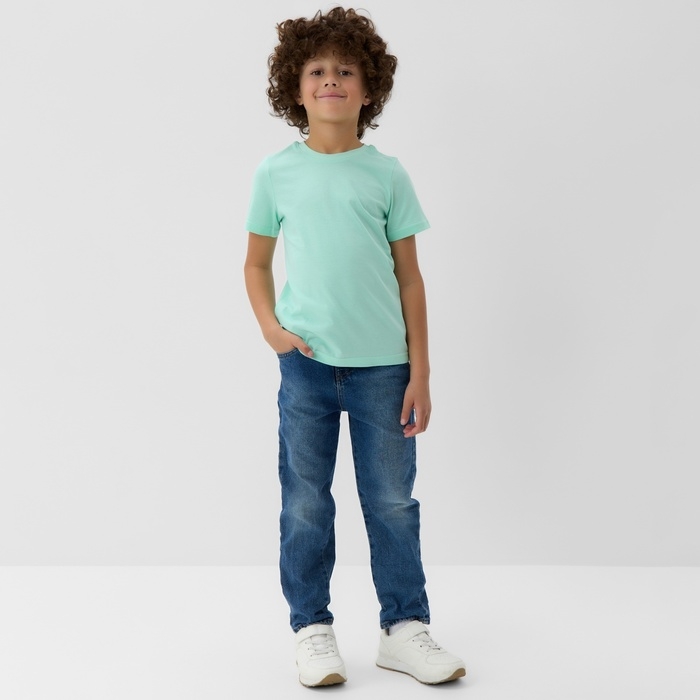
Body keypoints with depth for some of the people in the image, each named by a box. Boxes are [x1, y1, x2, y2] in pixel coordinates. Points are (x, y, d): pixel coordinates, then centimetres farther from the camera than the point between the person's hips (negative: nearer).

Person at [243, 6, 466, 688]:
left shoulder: (386, 174, 3)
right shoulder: (276, 173, 3)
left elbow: (409, 277, 4)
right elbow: (256, 262, 13)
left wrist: (419, 372, 1)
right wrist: (270, 326, -5)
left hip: (383, 364, 0)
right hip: (307, 363, 0)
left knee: (392, 502, 6)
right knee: (306, 505, 7)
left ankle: (404, 626, 19)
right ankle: (312, 630, 20)